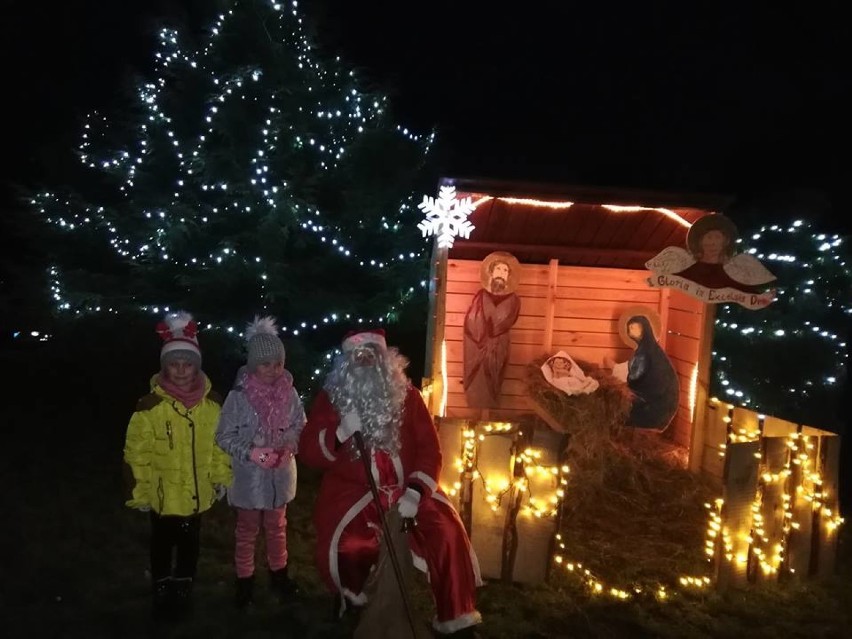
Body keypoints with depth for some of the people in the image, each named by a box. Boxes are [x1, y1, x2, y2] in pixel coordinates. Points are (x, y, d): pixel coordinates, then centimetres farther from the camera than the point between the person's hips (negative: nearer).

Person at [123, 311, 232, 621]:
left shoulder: (212, 402, -7)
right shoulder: (151, 405, -18)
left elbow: (221, 443, 4)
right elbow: (137, 452, -13)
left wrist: (221, 477, 7)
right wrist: (141, 493, -10)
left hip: (197, 494, 3)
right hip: (163, 495, -3)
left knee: (189, 544, 21)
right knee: (162, 545, 18)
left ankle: (183, 589, 43)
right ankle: (162, 593, 38)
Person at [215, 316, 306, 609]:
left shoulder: (289, 393, -11)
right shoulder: (238, 396, -18)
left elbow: (300, 427, 3)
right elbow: (224, 437, -11)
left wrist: (290, 447, -15)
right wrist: (252, 453, -23)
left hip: (280, 474, 2)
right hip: (248, 476, -2)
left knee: (277, 527, 22)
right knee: (247, 531, 16)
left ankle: (279, 574, 42)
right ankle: (245, 581, 35)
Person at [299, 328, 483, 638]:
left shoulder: (406, 395, 2)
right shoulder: (331, 398, 1)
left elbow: (429, 449, -3)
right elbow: (307, 452, -3)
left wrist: (415, 492, -17)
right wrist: (340, 433, -21)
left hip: (403, 487, 1)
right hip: (352, 490, -1)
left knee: (447, 531, -22)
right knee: (340, 548, -27)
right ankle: (353, 601, 10)